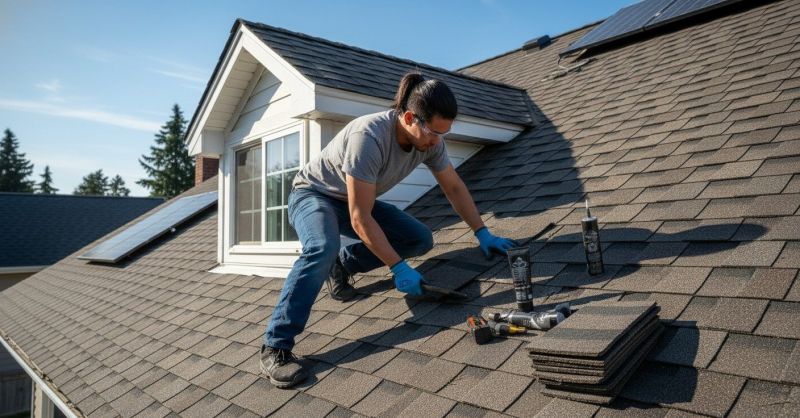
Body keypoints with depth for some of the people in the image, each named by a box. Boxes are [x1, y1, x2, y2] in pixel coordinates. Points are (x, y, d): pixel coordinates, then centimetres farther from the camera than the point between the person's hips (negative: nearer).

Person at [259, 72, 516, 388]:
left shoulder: (429, 140, -15)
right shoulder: (368, 136, -37)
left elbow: (454, 187, 0)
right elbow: (360, 219, -35)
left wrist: (483, 234, -3)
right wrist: (398, 267, -33)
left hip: (355, 201, 7)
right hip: (313, 194, -7)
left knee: (421, 239, -7)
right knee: (323, 249, -38)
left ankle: (341, 264, 9)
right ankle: (275, 348, -28)